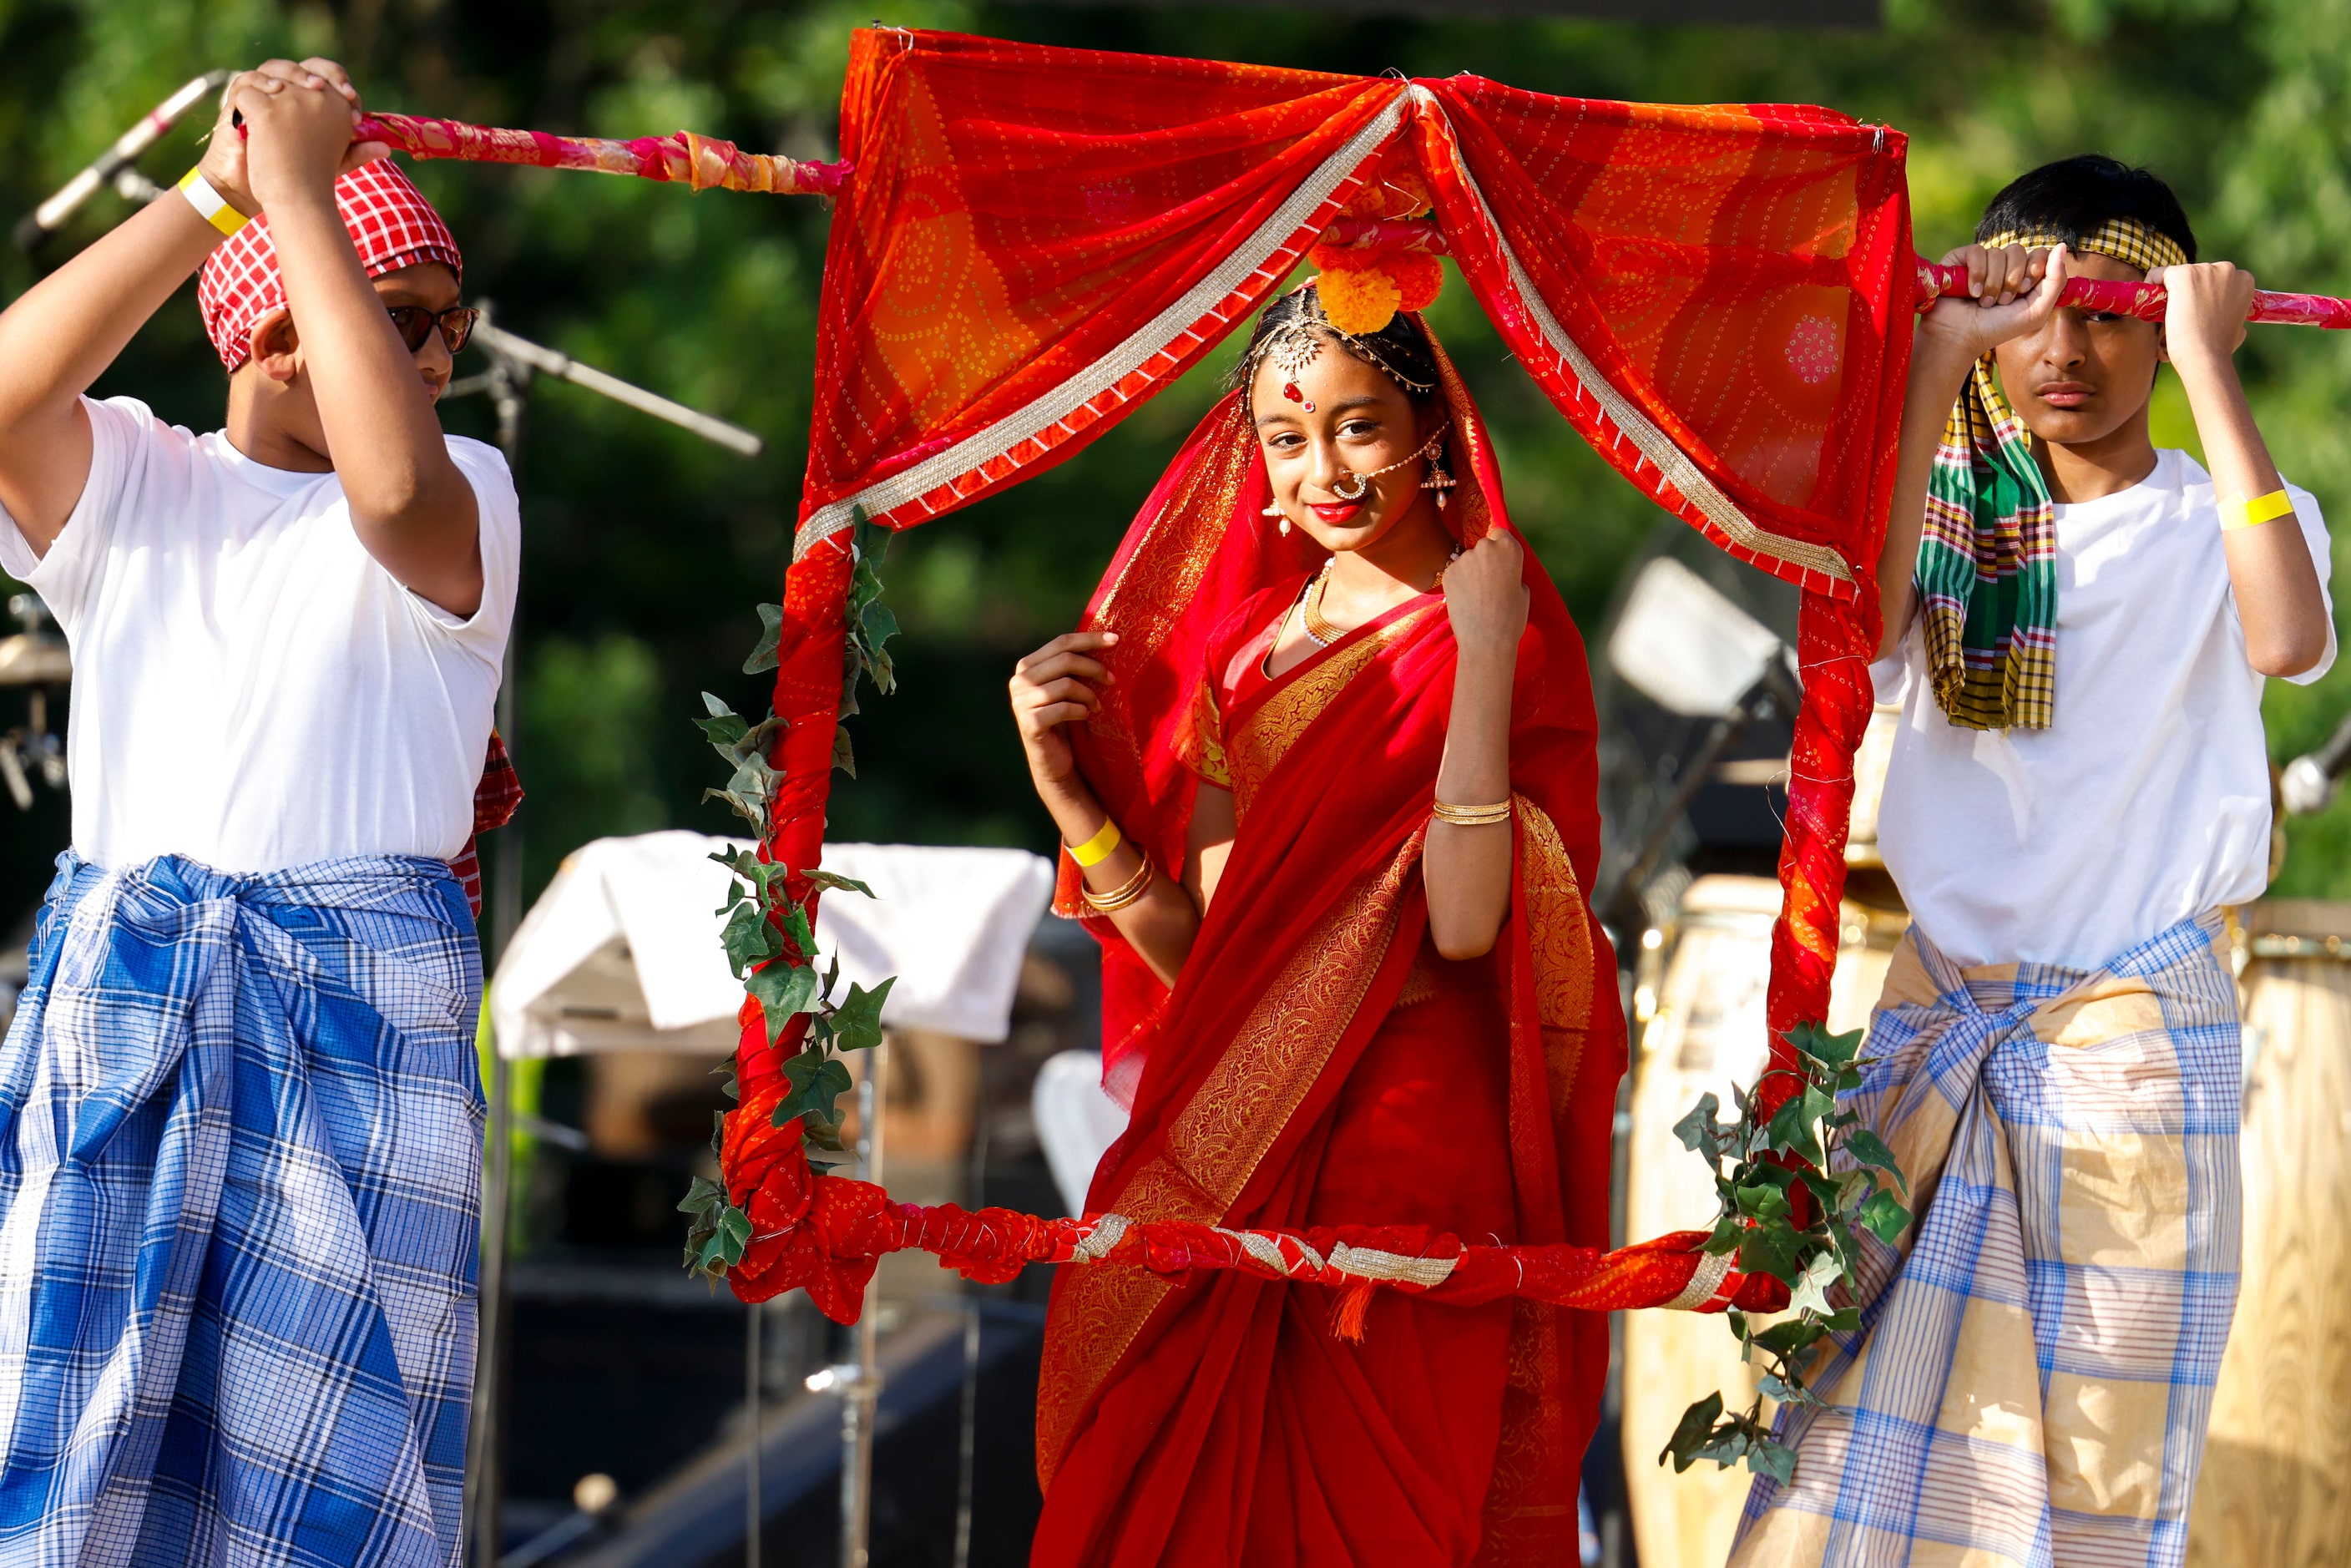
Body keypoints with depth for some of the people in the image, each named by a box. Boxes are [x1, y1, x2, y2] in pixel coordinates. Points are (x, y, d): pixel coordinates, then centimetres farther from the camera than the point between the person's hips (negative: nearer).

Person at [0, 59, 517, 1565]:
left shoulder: (467, 494, 6)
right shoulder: (130, 482, 12)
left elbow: (394, 489, -19)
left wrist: (299, 192, -14)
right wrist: (216, 194, -10)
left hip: (361, 1025, -2)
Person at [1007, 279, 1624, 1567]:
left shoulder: (1500, 644, -4)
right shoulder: (1241, 649, 12)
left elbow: (1466, 922, -19)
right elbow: (1200, 949, 8)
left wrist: (1484, 660, -20)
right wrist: (1066, 787, -2)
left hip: (1411, 1148, -5)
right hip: (1237, 1153, 5)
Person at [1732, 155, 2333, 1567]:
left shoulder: (2219, 520, 0)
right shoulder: (1958, 515, 7)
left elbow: (2289, 639, -24)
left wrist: (2209, 370, -20)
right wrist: (1937, 360, -16)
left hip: (2140, 1034, -2)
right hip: (1943, 1020, 2)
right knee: (1877, 1434, -1)